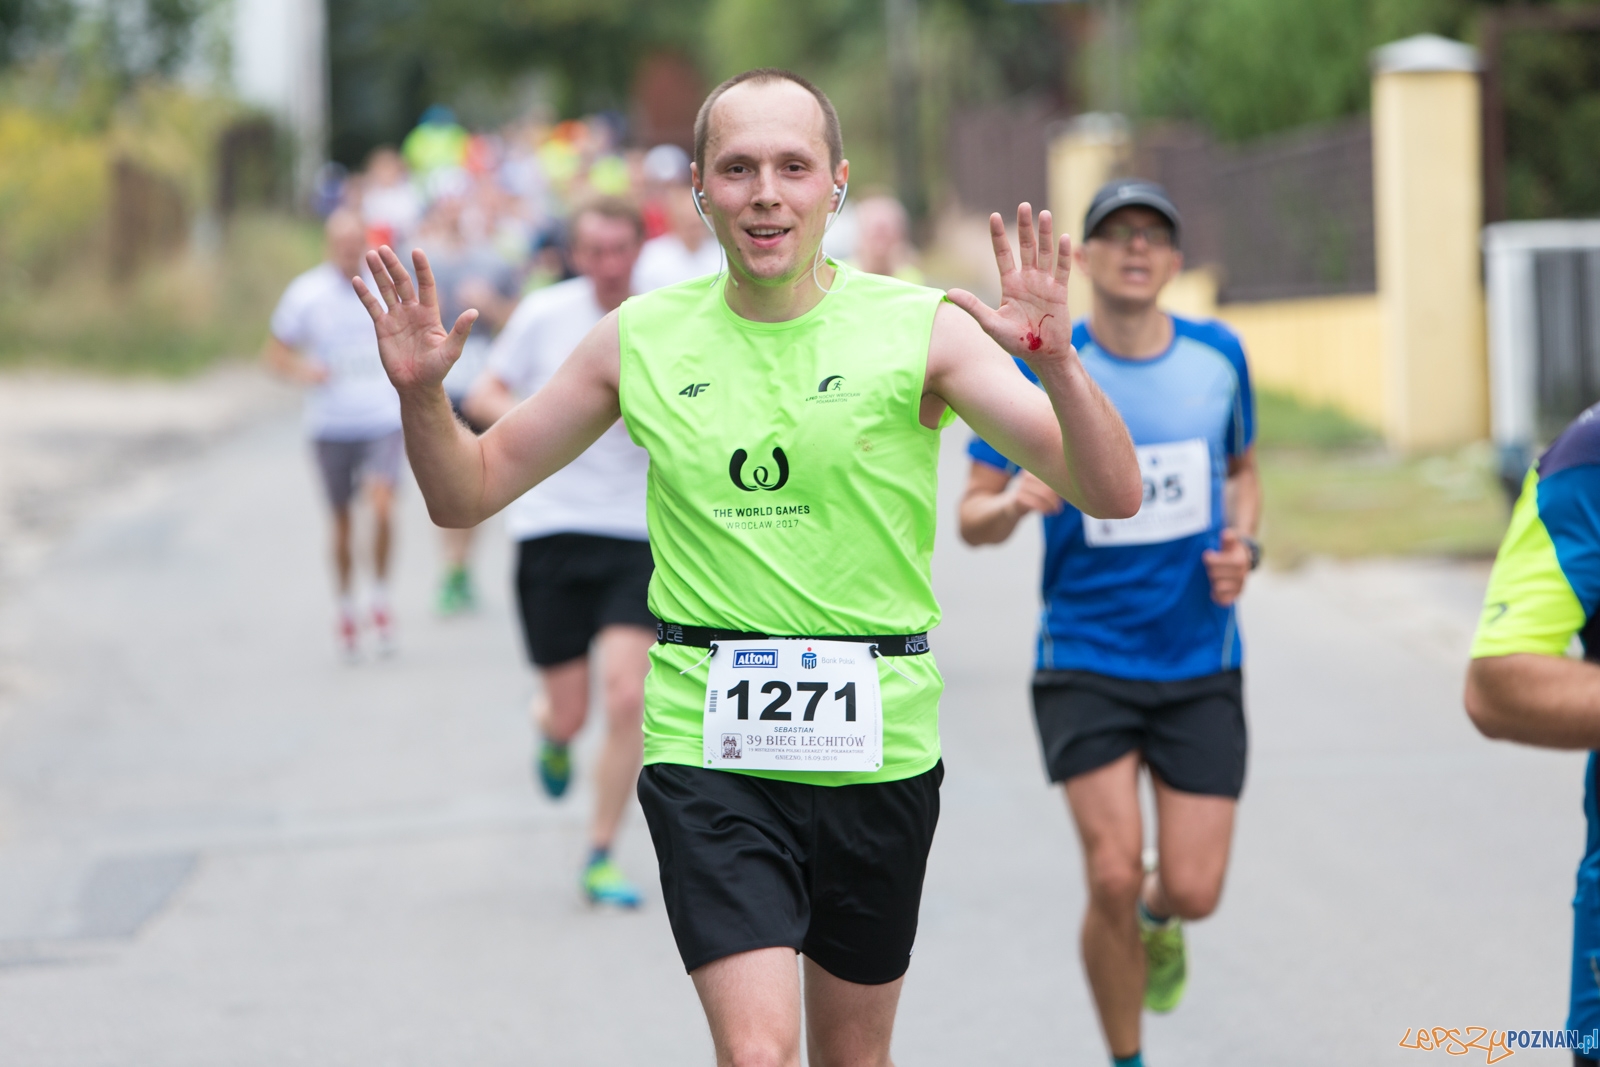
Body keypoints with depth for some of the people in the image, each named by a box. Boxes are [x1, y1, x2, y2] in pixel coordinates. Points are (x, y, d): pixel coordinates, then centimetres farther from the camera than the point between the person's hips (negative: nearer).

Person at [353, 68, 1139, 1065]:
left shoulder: (919, 329, -4)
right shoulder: (640, 339, 3)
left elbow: (1113, 494, -10)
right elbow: (469, 491, 13)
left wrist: (1054, 359, -28)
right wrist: (422, 392, -7)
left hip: (877, 744, 1)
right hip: (706, 747, 0)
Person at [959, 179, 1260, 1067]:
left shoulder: (1218, 356, 2)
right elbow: (972, 519, -2)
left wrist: (1241, 542, -1)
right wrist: (1016, 502, -25)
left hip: (1202, 663, 2)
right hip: (1086, 661, -2)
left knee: (1193, 889, -3)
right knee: (1112, 876, -14)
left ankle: (1156, 922, 36)